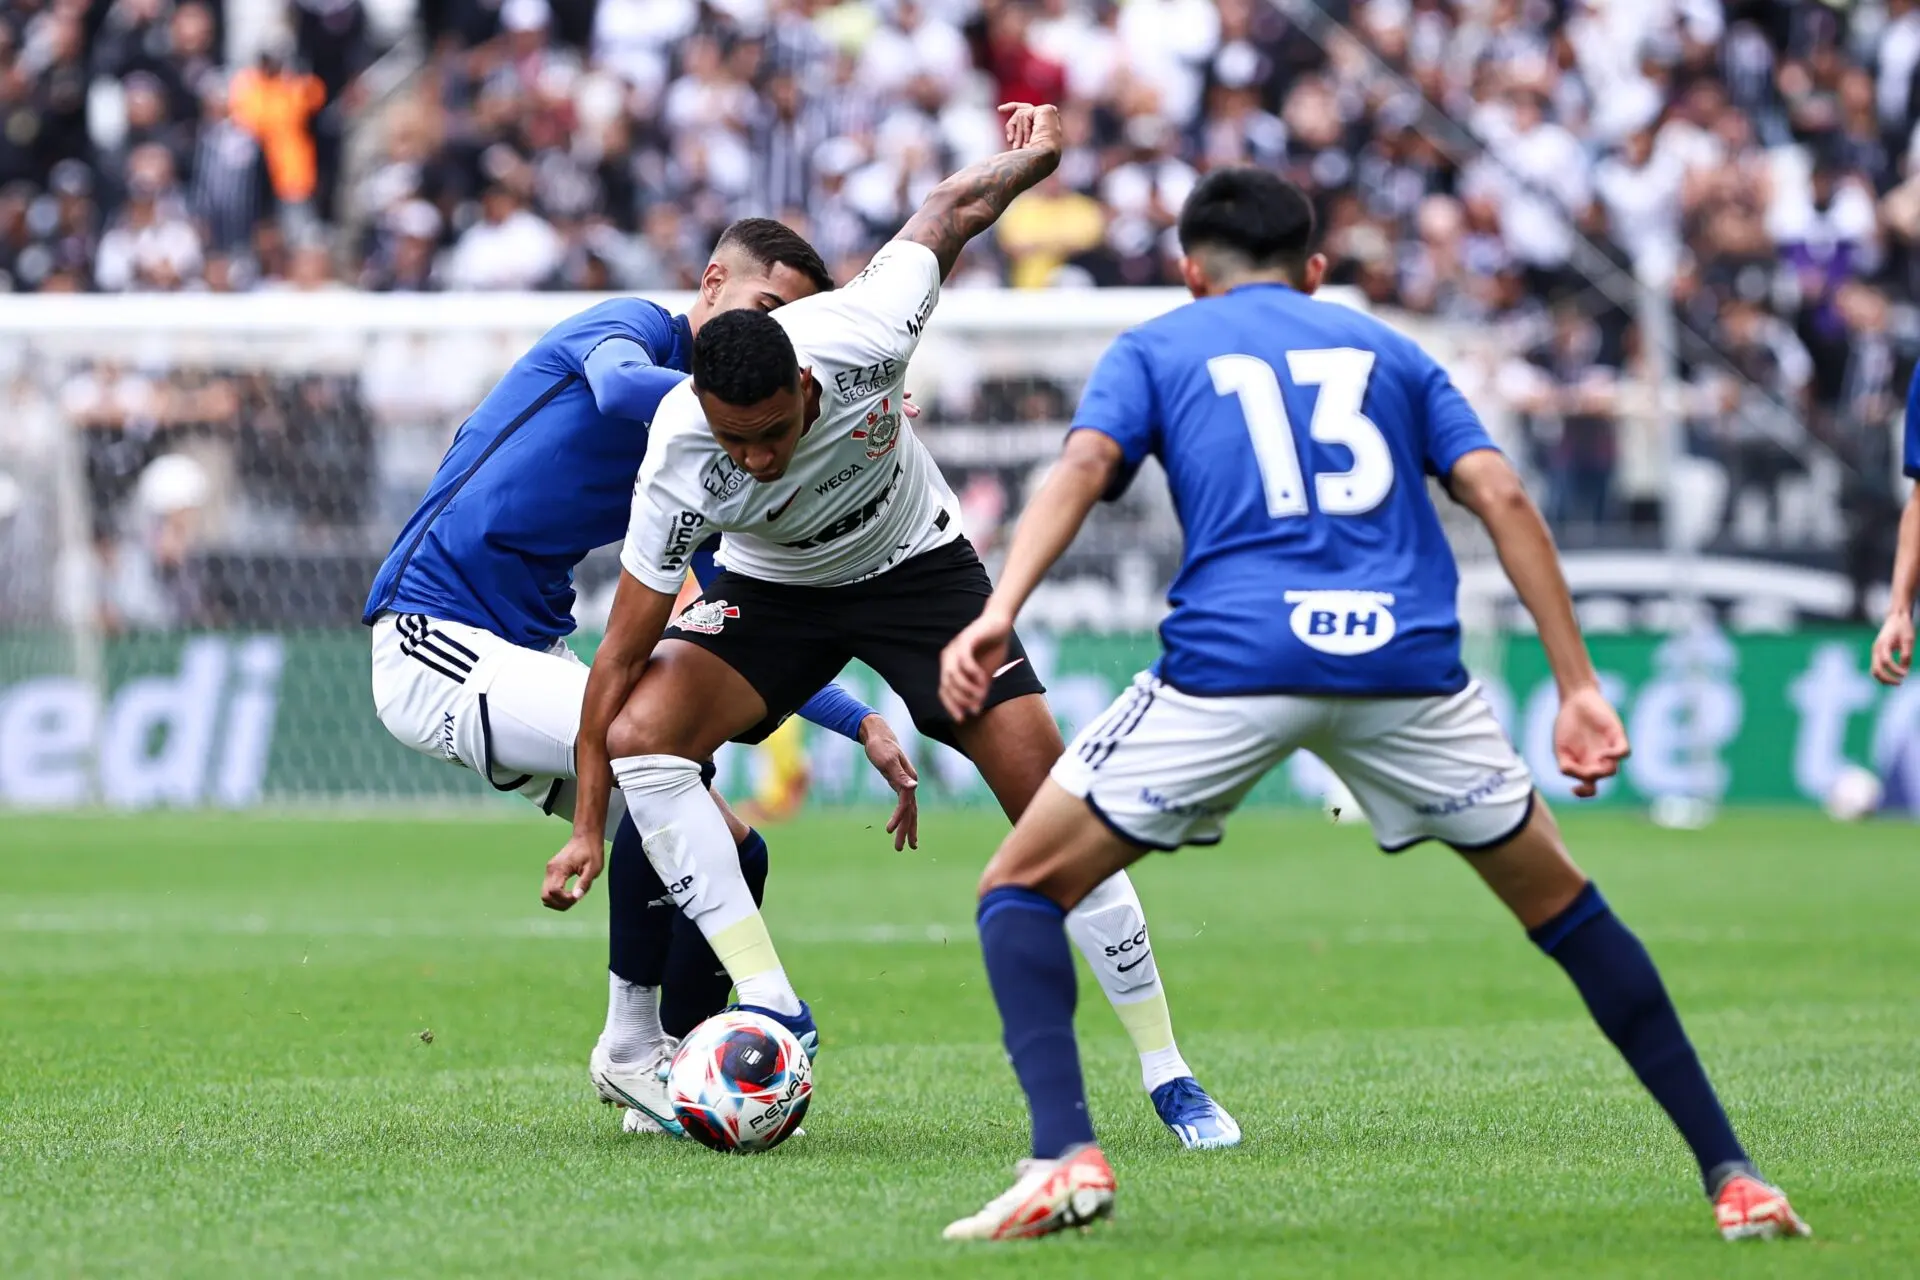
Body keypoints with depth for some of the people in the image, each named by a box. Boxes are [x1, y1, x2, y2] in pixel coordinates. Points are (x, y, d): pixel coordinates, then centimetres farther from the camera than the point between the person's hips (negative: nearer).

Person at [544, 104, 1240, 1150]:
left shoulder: (860, 339, -35)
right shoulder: (681, 462, -33)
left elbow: (950, 212, -13)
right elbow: (623, 654, -23)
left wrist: (1031, 157, 5)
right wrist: (586, 829, -20)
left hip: (918, 566, 0)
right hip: (772, 591, 0)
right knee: (637, 734, -25)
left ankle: (1167, 1077, 1)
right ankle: (769, 1005, -21)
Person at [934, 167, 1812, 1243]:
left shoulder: (1155, 350, 20)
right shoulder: (1387, 351, 26)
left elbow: (1083, 467, -1)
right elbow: (1500, 495, 12)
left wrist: (1000, 613, -14)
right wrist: (1580, 688, 10)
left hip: (1231, 665, -2)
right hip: (1406, 661, 3)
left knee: (1024, 888, 11)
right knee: (1564, 907, 21)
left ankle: (1066, 1154, -12)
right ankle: (1731, 1176, 17)